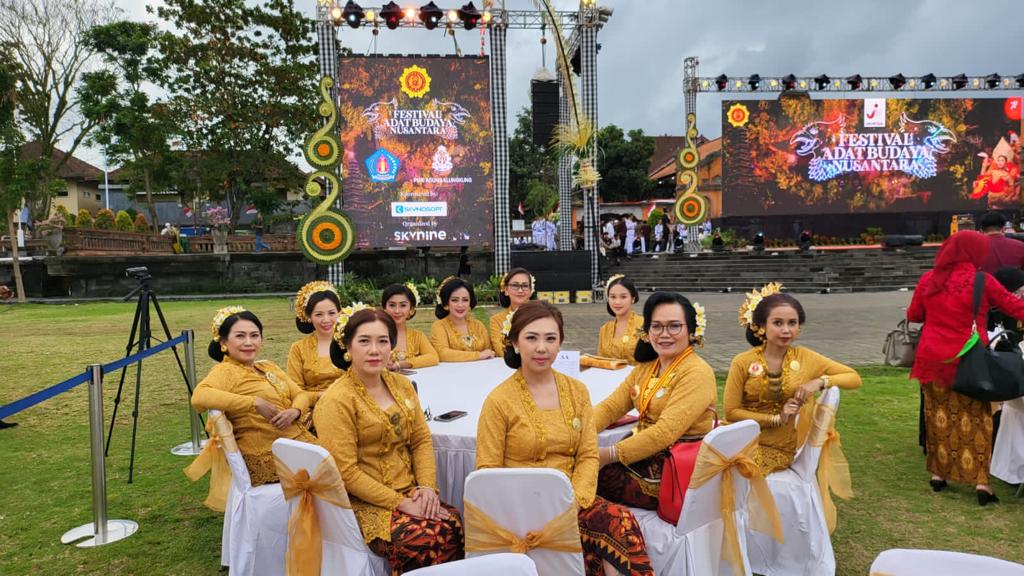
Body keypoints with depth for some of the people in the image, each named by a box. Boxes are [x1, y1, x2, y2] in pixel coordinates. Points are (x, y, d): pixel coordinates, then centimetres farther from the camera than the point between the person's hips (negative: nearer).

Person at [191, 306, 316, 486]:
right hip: (268, 456, -7)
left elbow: (302, 394, 14)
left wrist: (295, 411, -10)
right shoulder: (225, 370, -6)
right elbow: (199, 397, -26)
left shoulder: (269, 367, 17)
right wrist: (255, 403, -23)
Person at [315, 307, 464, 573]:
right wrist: (400, 503, -16)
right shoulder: (336, 401, -13)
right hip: (366, 502, -5)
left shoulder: (401, 384, 8)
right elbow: (346, 473, -15)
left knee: (453, 526, -22)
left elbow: (421, 440, 9)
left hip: (410, 494, 6)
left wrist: (427, 486, -8)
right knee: (427, 540, -28)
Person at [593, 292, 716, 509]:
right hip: (644, 457, 7)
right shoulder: (645, 368, 12)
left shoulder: (697, 373, -15)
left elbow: (665, 432, -24)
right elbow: (610, 407, 5)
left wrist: (610, 455, -26)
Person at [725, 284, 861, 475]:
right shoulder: (743, 363, -7)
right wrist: (776, 419, -14)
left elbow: (854, 378, 5)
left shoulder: (805, 358, -1)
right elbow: (731, 411, -6)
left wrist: (820, 382, -13)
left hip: (786, 450, 0)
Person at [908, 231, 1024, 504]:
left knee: (939, 415, 13)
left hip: (932, 358, 3)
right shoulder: (982, 281, -9)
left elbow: (913, 315, 11)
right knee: (975, 418, 6)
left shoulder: (928, 280, 0)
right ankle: (980, 480, 5)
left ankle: (938, 473, 20)